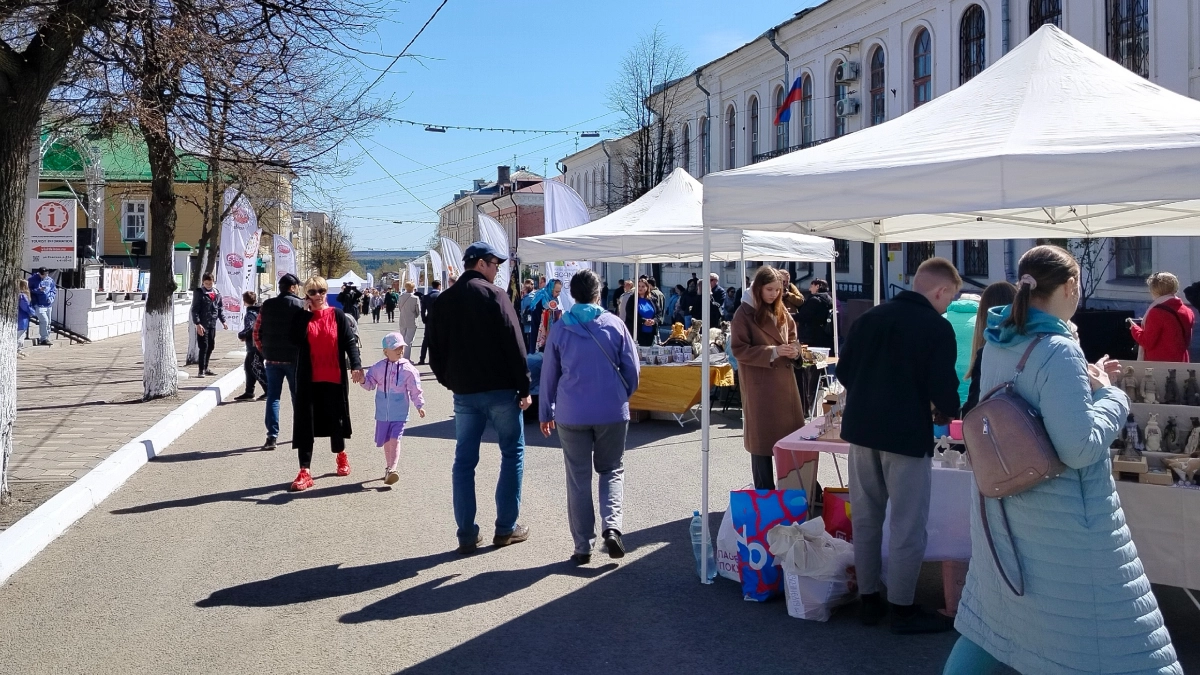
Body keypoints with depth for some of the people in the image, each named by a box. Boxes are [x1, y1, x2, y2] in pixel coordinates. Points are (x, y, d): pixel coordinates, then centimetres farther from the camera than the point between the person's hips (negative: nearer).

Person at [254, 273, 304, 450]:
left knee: (273, 396, 4)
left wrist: (264, 351, 14)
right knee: (298, 396, 12)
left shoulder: (267, 306, 4)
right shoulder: (300, 305, -7)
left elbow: (257, 331, 3)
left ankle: (272, 436, -3)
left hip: (271, 358, 2)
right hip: (294, 358, -2)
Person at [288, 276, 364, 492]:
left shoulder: (337, 315, 1)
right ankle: (304, 472, -1)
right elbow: (296, 339, -12)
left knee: (336, 418, 13)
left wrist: (356, 365, -17)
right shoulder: (301, 317, 4)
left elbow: (349, 341, -4)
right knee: (305, 423, -3)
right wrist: (305, 313, -9)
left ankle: (341, 454, 40)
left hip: (334, 378, 0)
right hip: (308, 379, 1)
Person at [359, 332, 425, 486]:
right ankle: (389, 466, 31)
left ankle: (392, 469, -17)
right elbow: (370, 384, 3)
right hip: (382, 412, 3)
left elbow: (415, 390, -2)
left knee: (394, 439, -13)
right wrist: (363, 380, -17)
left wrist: (419, 405, -8)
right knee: (385, 441, 14)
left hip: (399, 413, -3)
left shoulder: (408, 369, -6)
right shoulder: (378, 367, 0)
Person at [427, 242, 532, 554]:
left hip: (464, 392, 5)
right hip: (500, 389, -5)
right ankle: (506, 528, 9)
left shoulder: (445, 300, 9)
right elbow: (514, 344, -13)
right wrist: (524, 388, -8)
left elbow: (435, 349, 11)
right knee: (513, 453, 8)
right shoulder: (493, 295, -9)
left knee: (464, 460, 8)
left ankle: (467, 534, 9)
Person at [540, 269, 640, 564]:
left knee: (578, 479, 8)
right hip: (613, 411, 0)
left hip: (571, 414, 0)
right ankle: (612, 527, -7)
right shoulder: (615, 325, -2)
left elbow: (549, 373, 6)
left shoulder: (560, 329, 0)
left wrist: (546, 412, 16)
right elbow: (632, 369, 2)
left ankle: (583, 546, 10)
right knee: (612, 471, 15)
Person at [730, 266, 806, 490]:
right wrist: (772, 352, -21)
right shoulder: (744, 314, -9)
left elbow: (792, 336, 20)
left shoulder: (781, 311, 9)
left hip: (784, 381, 6)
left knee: (790, 434, 8)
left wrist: (793, 350, -4)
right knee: (763, 437, 0)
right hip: (759, 384, -6)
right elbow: (738, 349, -13)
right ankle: (764, 493, 10)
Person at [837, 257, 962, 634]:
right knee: (908, 526, 5)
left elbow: (844, 372, 9)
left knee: (865, 519, 13)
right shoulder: (937, 327, -10)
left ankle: (868, 600, 22)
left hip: (861, 429, 6)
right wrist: (948, 412, 8)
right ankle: (903, 609, 13)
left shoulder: (870, 317, 7)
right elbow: (944, 389, -14)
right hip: (907, 435, -6)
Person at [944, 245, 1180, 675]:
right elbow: (1080, 448, -22)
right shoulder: (1059, 351, -22)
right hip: (1061, 526, -8)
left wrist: (1086, 380, 16)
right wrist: (1107, 394, -8)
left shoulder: (997, 342, 4)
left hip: (1004, 512, 9)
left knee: (990, 621, 21)